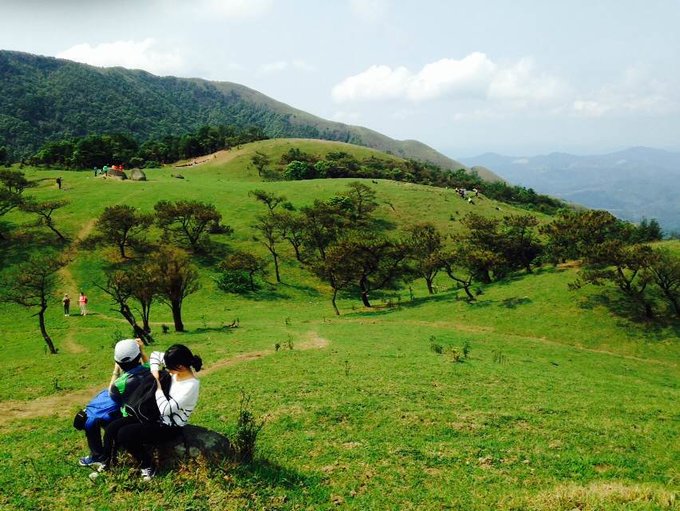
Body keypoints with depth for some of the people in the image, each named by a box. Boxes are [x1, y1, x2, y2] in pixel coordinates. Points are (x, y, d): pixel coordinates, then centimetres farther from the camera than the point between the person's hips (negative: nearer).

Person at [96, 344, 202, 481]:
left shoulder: (191, 386, -29)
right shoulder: (177, 367, -7)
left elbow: (165, 409, -30)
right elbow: (155, 355, 7)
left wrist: (158, 385, -20)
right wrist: (155, 373, -10)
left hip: (170, 427, -8)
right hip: (155, 415, 8)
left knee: (124, 435, -22)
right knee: (112, 428, -5)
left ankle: (148, 467, -3)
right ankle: (106, 464, 14)